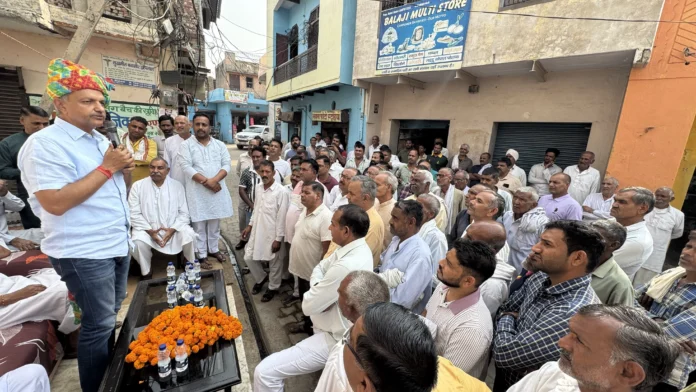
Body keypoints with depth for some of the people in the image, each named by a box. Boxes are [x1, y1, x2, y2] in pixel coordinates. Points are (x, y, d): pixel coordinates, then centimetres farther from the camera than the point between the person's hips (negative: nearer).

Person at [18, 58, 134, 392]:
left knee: (111, 315, 22)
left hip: (117, 244, 8)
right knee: (98, 324, 5)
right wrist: (107, 167, -21)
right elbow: (55, 203, -25)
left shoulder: (100, 139, 11)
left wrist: (123, 168, -2)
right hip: (84, 253, -8)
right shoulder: (45, 144, -15)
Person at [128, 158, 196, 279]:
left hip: (173, 229, 0)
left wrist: (172, 229, -17)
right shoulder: (138, 186, -1)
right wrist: (150, 231, -17)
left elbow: (184, 213, -2)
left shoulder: (177, 186, 0)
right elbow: (134, 214, -5)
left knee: (189, 234, -27)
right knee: (138, 242, -29)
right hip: (147, 229, 0)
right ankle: (146, 273, 1)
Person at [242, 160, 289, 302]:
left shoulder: (282, 192, -18)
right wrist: (250, 226, 14)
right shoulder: (258, 189, 4)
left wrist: (278, 239, -16)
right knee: (249, 258, 14)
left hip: (272, 234, -6)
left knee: (274, 263, 10)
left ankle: (273, 288, 33)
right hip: (257, 231, 7)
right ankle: (261, 278, 41)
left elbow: (282, 217, -17)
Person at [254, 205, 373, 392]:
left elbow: (308, 305, -26)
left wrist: (313, 291, -5)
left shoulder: (347, 266, -35)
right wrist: (318, 289, -14)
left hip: (334, 339, -9)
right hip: (335, 327, 10)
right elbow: (319, 268, 6)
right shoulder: (355, 248, -3)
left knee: (265, 372, -10)